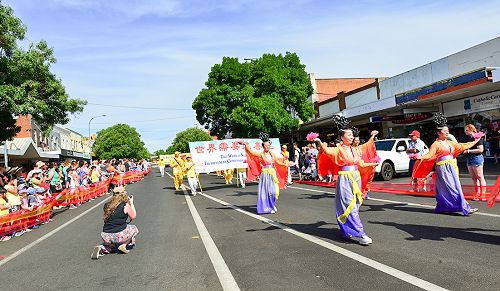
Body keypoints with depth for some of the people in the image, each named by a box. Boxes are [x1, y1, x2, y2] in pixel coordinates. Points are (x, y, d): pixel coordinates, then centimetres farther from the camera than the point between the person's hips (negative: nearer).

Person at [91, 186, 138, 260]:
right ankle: (124, 245, 5)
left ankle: (101, 248, 5)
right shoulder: (125, 205, -8)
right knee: (134, 229, 24)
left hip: (106, 237, 5)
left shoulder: (107, 205, 6)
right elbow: (133, 217, 7)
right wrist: (131, 203, 16)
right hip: (119, 235, -5)